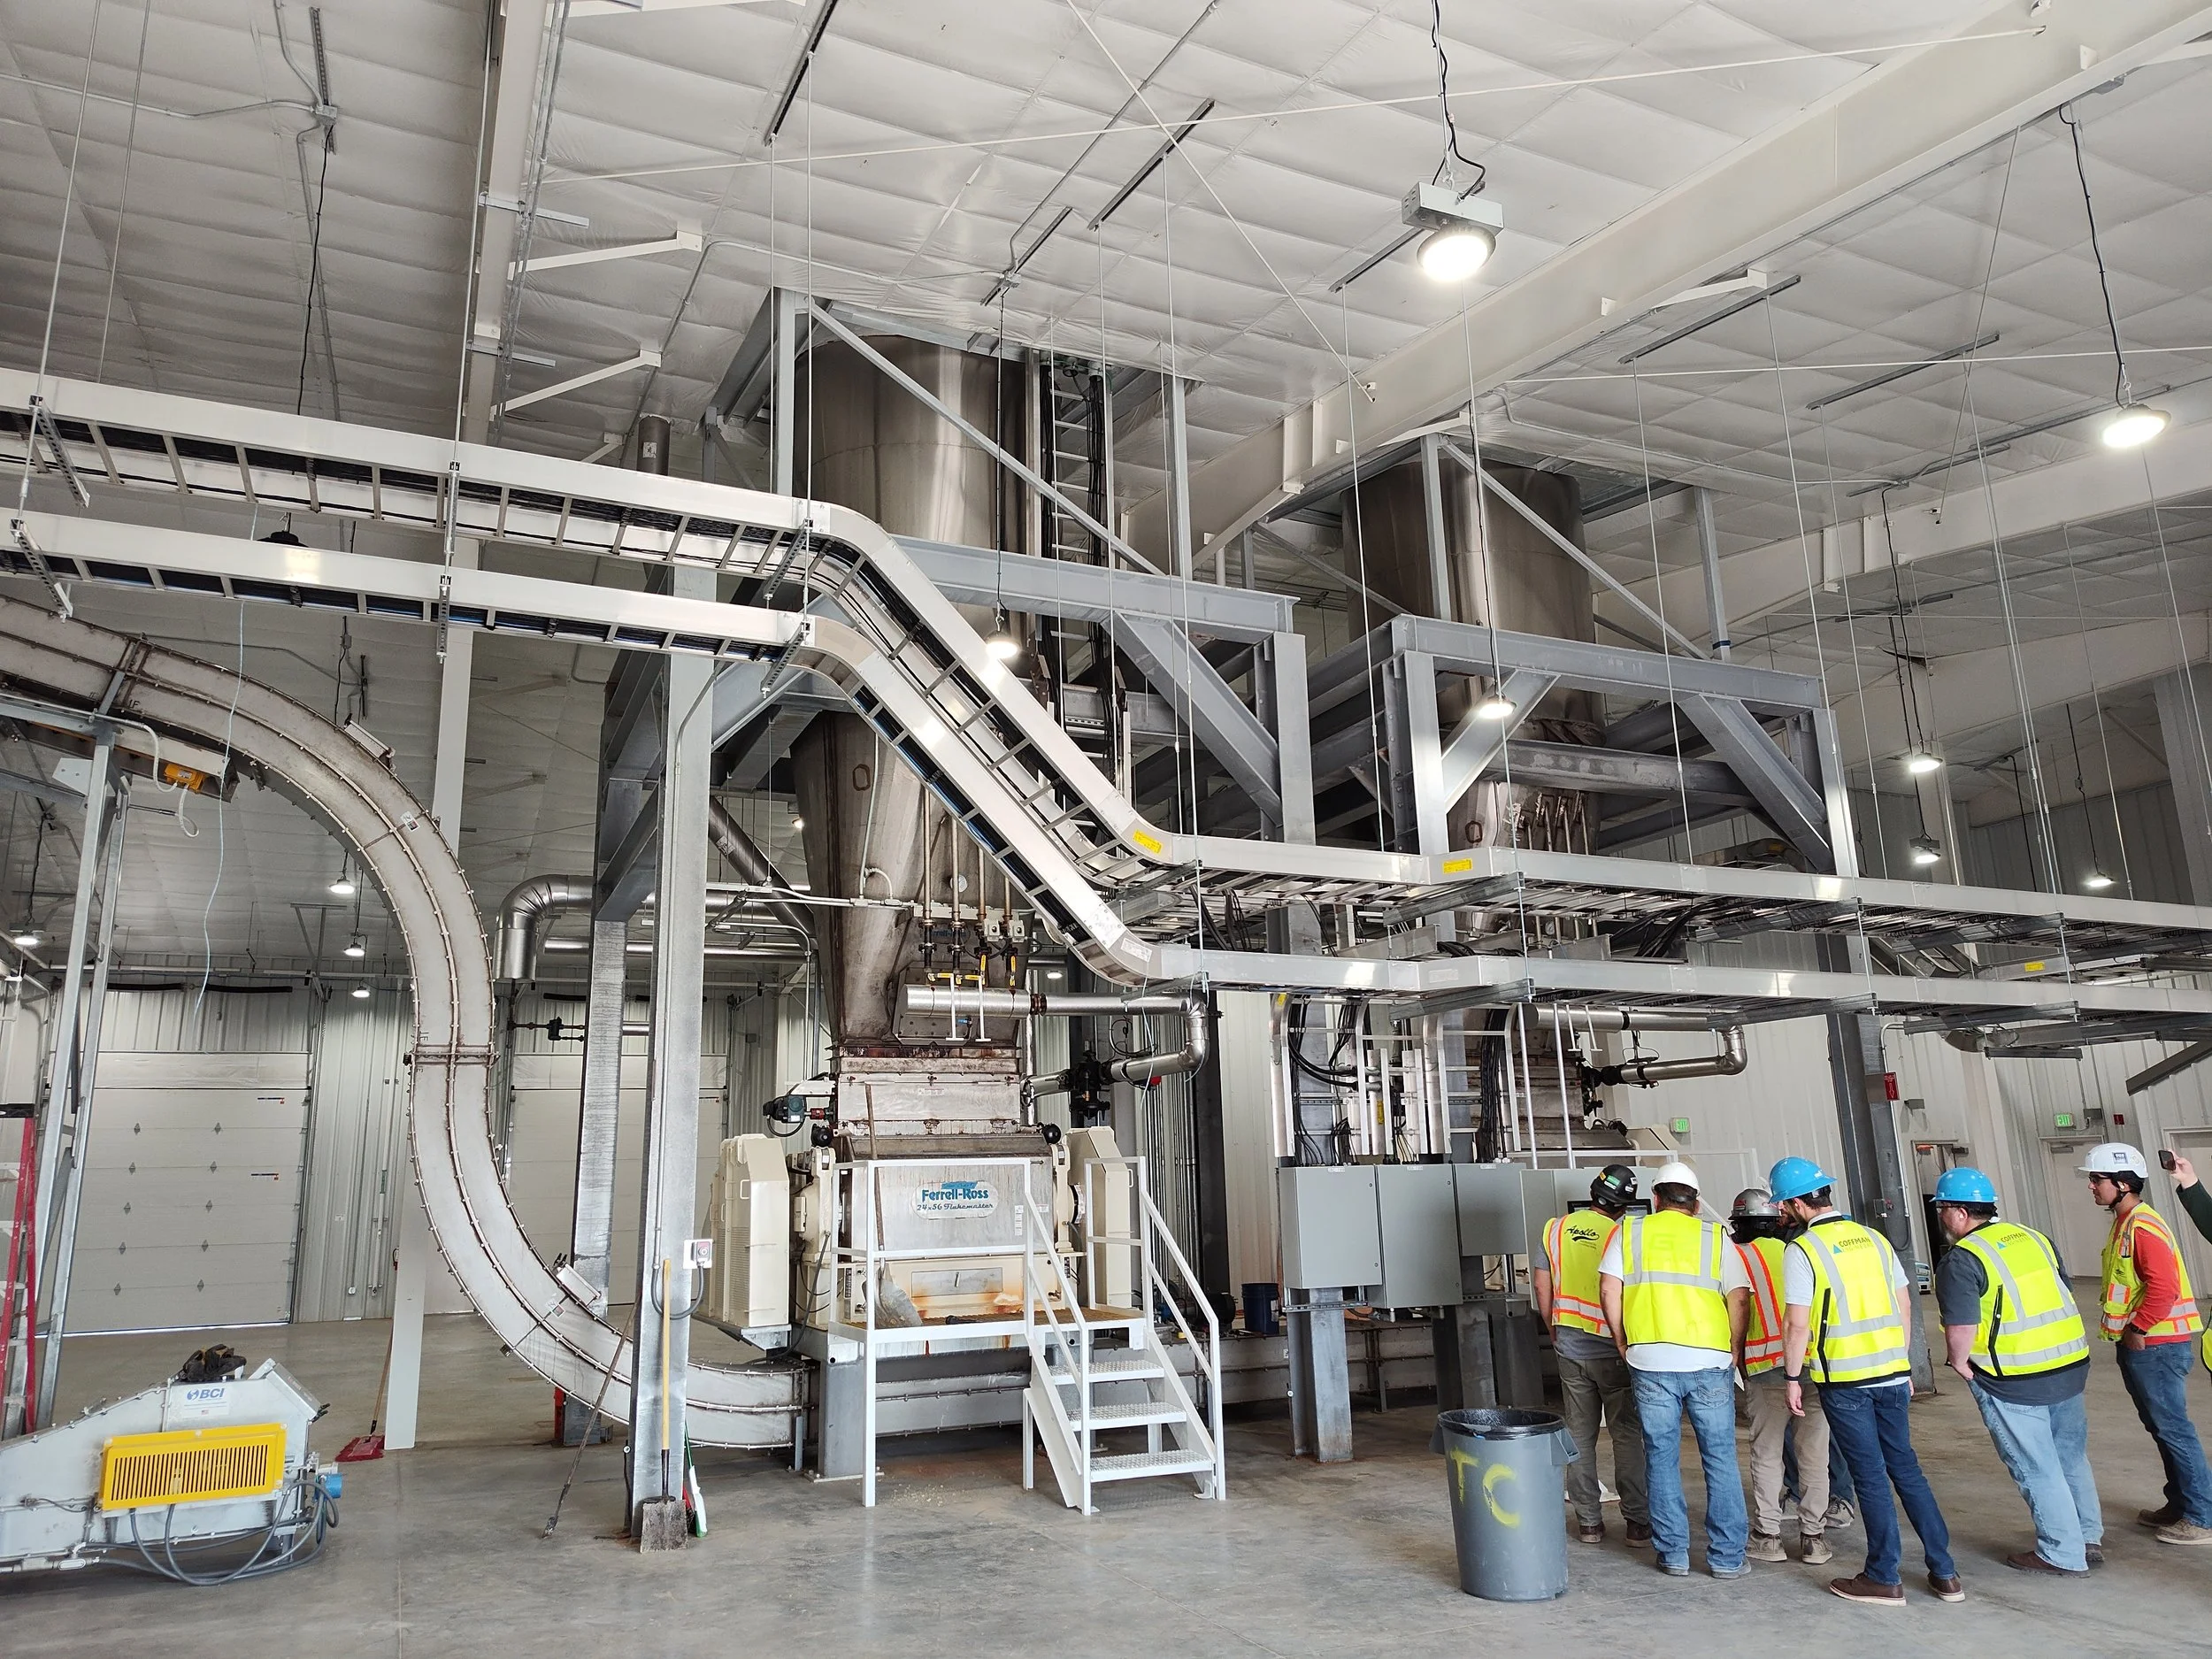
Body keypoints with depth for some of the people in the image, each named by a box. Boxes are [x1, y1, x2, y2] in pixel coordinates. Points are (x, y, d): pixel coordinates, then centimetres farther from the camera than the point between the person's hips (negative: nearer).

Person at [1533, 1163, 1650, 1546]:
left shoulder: (1556, 1228, 1)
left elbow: (1541, 1283, 4)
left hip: (1570, 1352, 4)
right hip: (1612, 1352, -4)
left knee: (1580, 1437, 11)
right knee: (1627, 1436, 6)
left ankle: (1589, 1521, 16)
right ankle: (1638, 1521, 10)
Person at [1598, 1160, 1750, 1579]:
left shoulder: (1629, 1230, 7)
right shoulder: (1714, 1236, 6)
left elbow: (1609, 1288, 0)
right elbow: (1739, 1297, -2)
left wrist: (1624, 1344, 10)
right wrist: (1733, 1352, 8)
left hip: (1649, 1361, 0)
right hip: (1709, 1361, 0)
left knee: (1661, 1458, 10)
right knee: (1720, 1458, 10)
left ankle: (1673, 1553, 15)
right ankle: (1727, 1556, 13)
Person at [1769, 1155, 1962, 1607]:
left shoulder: (1802, 1250, -13)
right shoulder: (1875, 1239, 7)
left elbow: (1797, 1324, -15)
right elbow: (1904, 1306, 12)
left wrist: (1792, 1377, -3)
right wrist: (1902, 1364, 20)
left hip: (1843, 1380, -6)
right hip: (1892, 1373, 6)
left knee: (1871, 1477, 3)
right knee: (1906, 1469, 15)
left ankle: (1884, 1579, 12)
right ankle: (1944, 1572, 20)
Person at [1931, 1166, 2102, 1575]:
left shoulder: (1961, 1260, -16)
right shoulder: (2033, 1238, 8)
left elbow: (1961, 1330, -22)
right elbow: (2064, 1294, 15)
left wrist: (1959, 1362, -4)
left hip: (2013, 1384, -8)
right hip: (2070, 1365, 8)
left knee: (2036, 1469, 6)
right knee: (2072, 1458, 21)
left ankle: (2062, 1553, 15)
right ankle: (2089, 1538, 33)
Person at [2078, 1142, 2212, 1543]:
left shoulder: (2144, 1227, -19)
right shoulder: (2125, 1224, 12)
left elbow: (2163, 1287, -26)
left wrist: (2137, 1329, -18)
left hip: (2156, 1345, -10)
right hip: (2140, 1344, 10)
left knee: (2173, 1428, -4)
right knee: (2162, 1426, 17)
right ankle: (2180, 1505, 28)